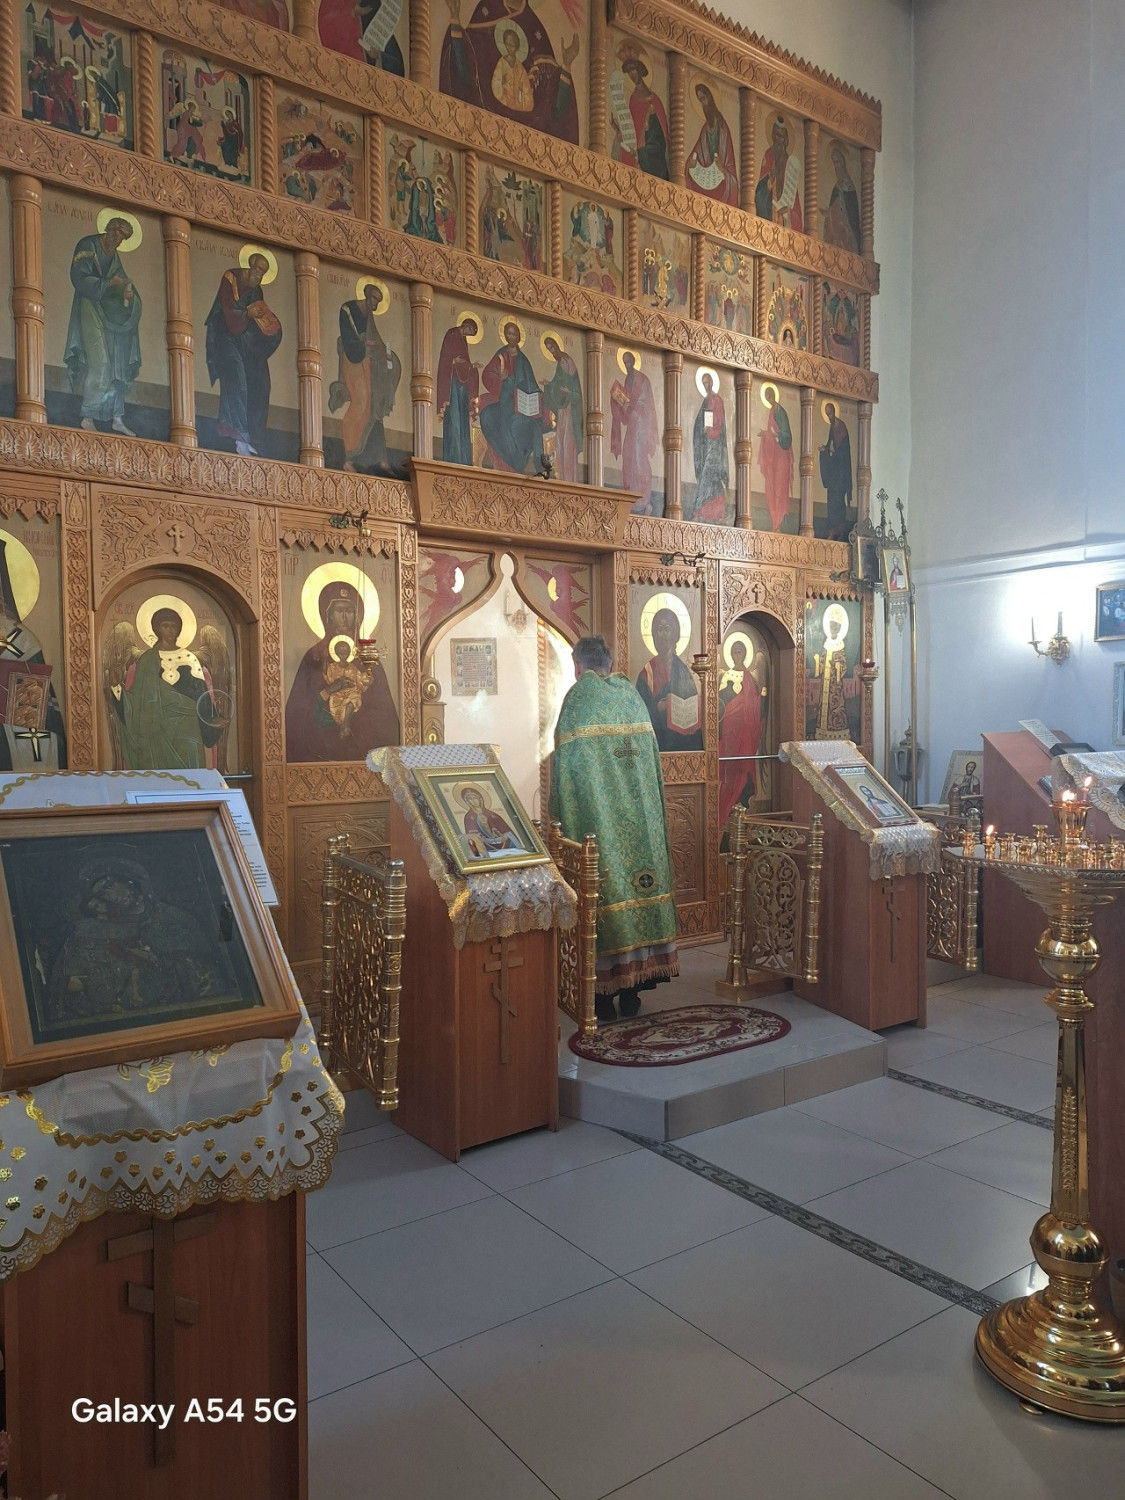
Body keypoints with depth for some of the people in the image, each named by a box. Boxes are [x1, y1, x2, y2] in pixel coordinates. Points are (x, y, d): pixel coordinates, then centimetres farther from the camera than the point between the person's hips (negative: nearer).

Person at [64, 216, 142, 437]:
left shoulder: (114, 255, 16)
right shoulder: (88, 245, -6)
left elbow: (120, 280, 14)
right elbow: (79, 278, -15)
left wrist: (127, 291, -10)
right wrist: (110, 282, -21)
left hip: (110, 315, 8)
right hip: (90, 309, -8)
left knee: (118, 366, 1)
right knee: (99, 363, -17)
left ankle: (116, 417, 2)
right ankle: (87, 417, -14)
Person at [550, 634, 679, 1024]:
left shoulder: (578, 697, -7)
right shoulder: (632, 694, 8)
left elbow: (566, 765, -11)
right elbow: (652, 760, 10)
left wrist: (560, 818, -3)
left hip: (595, 819, -5)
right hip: (639, 814, 5)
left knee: (602, 890, 0)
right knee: (634, 884, 10)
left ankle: (604, 995, 6)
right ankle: (631, 992, 18)